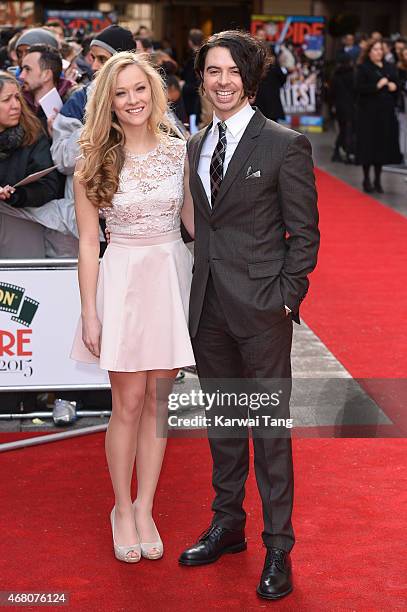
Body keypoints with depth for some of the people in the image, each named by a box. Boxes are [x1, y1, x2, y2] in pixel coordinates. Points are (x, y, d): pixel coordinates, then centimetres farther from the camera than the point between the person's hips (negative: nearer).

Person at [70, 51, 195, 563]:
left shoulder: (179, 152, 3)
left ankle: (145, 508, 21)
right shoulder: (94, 162, -4)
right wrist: (90, 313, -5)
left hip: (173, 276, 3)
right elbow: (88, 243, -3)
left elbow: (194, 219, 11)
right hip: (123, 279, -2)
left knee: (158, 401, 8)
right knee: (128, 404, 2)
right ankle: (122, 509, 20)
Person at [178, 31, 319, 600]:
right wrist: (200, 285, 7)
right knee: (222, 420, 16)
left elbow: (304, 232, -6)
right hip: (208, 307, 6)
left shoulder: (286, 145, -7)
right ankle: (227, 524, 32)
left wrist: (286, 297, -11)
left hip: (261, 308, -6)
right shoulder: (195, 146, 11)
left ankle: (278, 547, 13)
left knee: (270, 425, 2)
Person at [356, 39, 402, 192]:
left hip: (387, 113, 5)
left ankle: (378, 180, 15)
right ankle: (366, 179, 8)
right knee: (369, 145, -3)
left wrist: (394, 86, -5)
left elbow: (397, 84, 17)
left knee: (383, 145, 6)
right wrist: (377, 86, -18)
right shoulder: (363, 68, -2)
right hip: (368, 112, -5)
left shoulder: (390, 67, 14)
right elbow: (359, 88, -12)